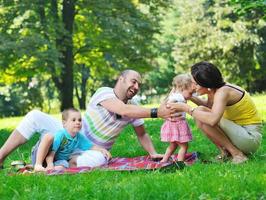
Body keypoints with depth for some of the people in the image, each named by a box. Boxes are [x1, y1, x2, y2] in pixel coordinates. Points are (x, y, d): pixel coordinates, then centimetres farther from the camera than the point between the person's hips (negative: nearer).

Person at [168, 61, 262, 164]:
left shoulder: (223, 92, -22)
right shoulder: (213, 90, 3)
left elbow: (213, 119, -40)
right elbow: (209, 105, 27)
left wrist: (186, 108, -30)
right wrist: (191, 98, 9)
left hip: (251, 137, -9)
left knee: (202, 114, -22)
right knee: (201, 115, 8)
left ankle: (237, 154, -16)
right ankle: (225, 151, 5)